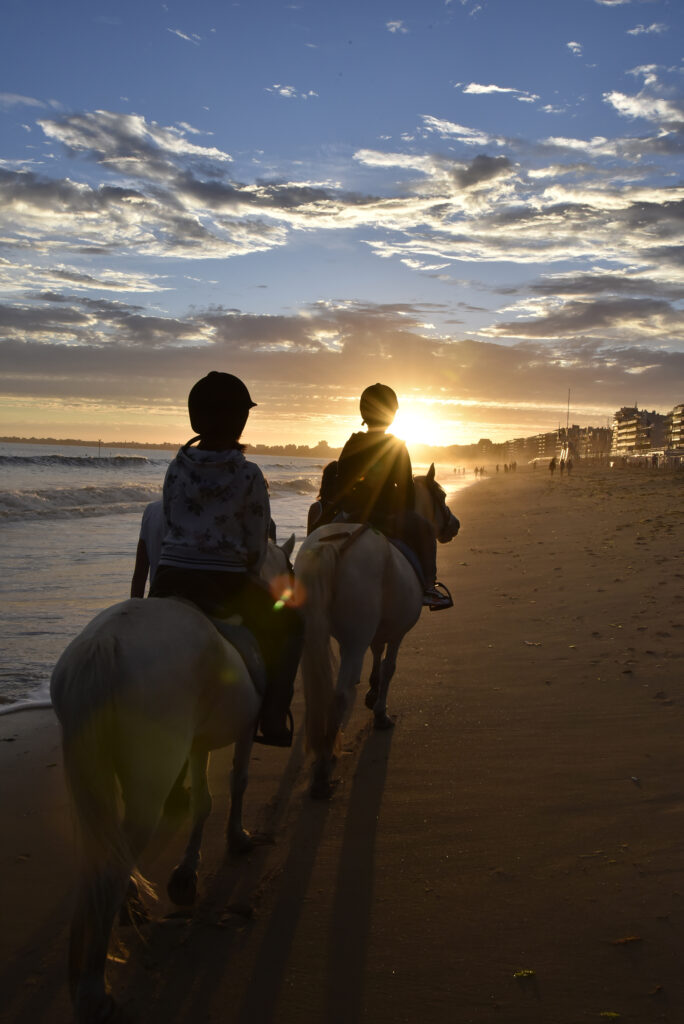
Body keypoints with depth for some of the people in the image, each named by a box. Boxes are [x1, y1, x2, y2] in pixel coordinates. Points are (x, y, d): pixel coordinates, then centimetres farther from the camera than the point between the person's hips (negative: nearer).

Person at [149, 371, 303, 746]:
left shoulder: (177, 466, 5)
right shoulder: (249, 475, -5)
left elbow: (167, 528, 10)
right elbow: (257, 549, -2)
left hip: (169, 580, 4)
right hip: (227, 585, -3)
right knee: (289, 623, 21)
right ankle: (273, 718, 12)